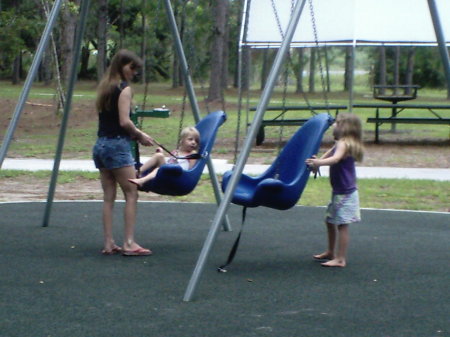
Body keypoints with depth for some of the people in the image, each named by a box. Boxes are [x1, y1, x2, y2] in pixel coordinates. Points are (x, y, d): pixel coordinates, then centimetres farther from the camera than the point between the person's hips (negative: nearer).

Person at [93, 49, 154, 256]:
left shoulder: (104, 87, 15)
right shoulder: (124, 89, -9)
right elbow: (124, 122, -16)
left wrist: (134, 134, 13)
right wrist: (140, 135, -1)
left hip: (100, 144, 8)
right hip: (117, 145, -8)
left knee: (108, 197, 8)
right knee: (131, 194, -3)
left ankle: (108, 243, 6)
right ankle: (129, 243, -7)